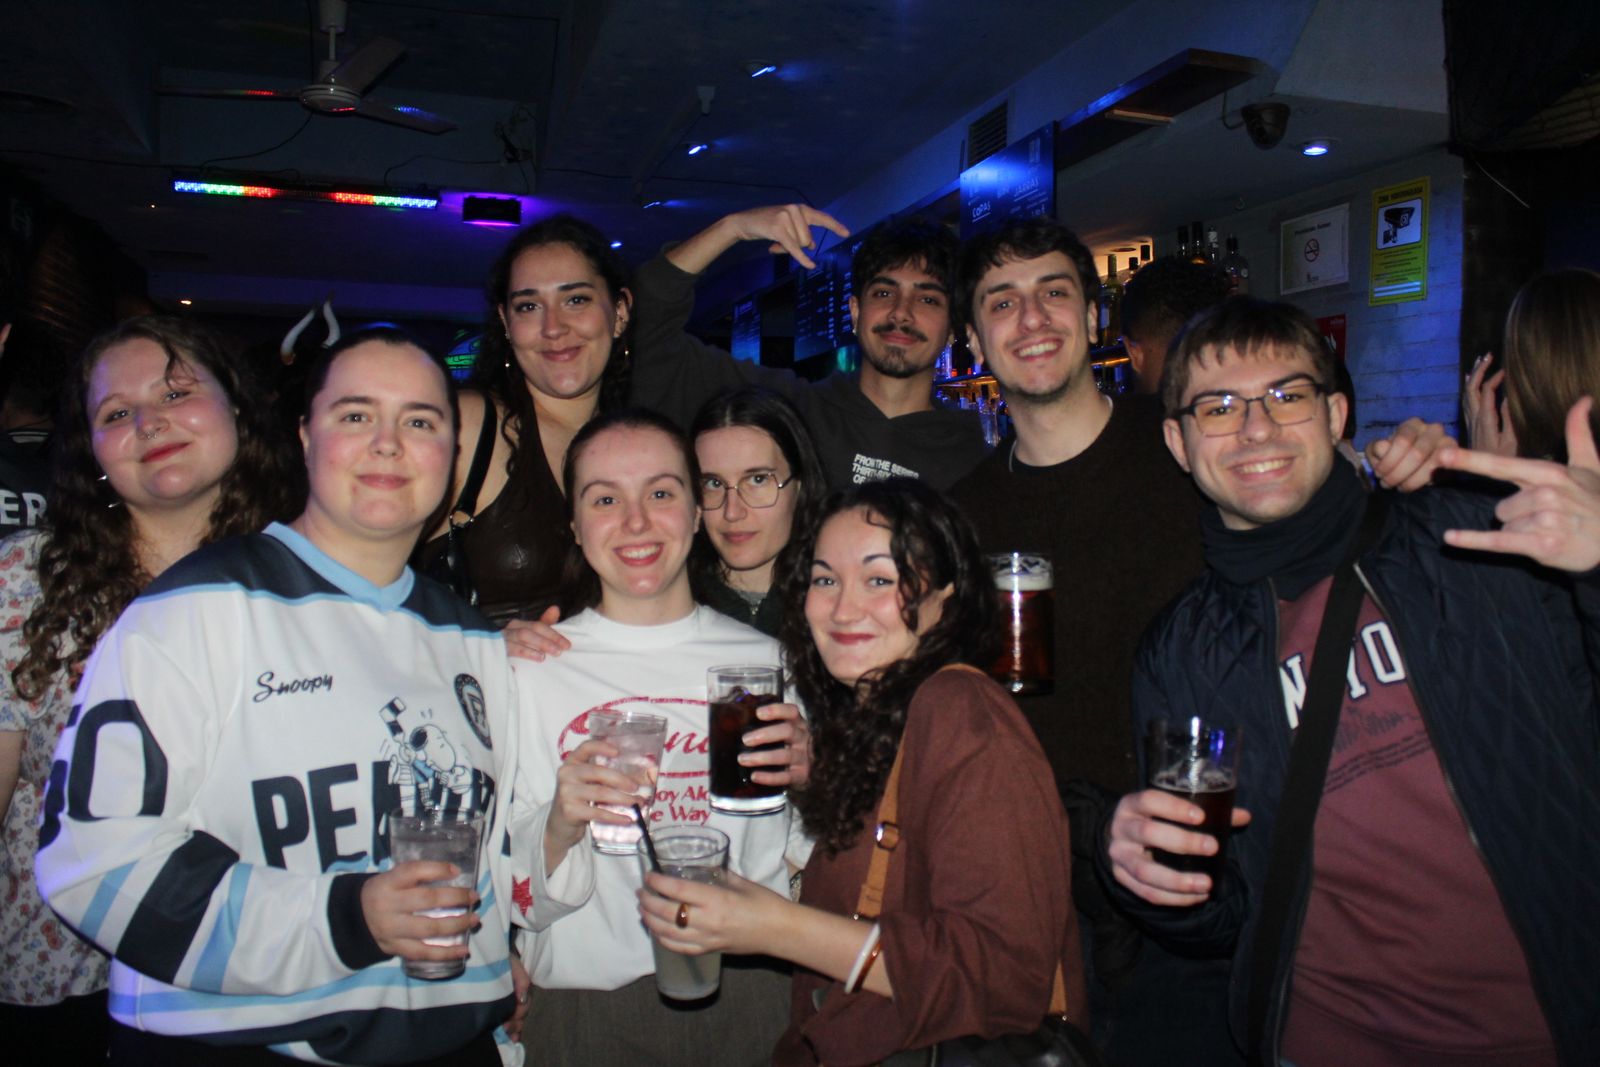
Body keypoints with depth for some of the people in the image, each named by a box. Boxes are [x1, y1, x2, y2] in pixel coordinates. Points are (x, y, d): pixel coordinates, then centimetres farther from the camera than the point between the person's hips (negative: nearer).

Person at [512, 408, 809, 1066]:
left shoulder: (763, 659, 0)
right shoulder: (532, 670, -6)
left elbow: (788, 863, 10)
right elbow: (523, 898, -3)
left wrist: (809, 776, -10)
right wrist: (560, 827, -23)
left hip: (749, 994, 2)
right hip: (590, 1005, -1)